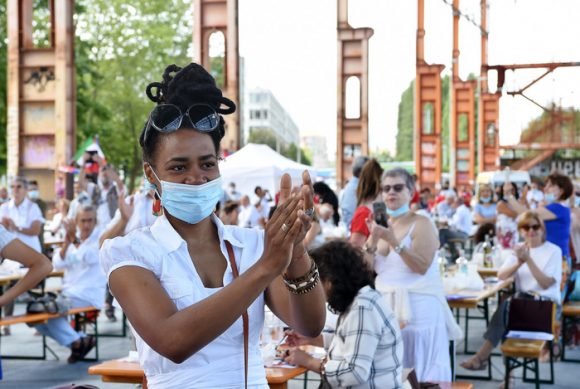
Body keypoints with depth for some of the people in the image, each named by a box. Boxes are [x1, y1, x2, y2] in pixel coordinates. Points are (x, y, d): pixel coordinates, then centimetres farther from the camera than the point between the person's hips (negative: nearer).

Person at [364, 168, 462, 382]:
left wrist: (394, 241, -24)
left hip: (418, 308, -5)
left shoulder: (421, 224, -5)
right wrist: (373, 240, -9)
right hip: (386, 305, 5)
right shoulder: (380, 224, 12)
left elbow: (422, 267, -17)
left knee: (421, 372, -4)